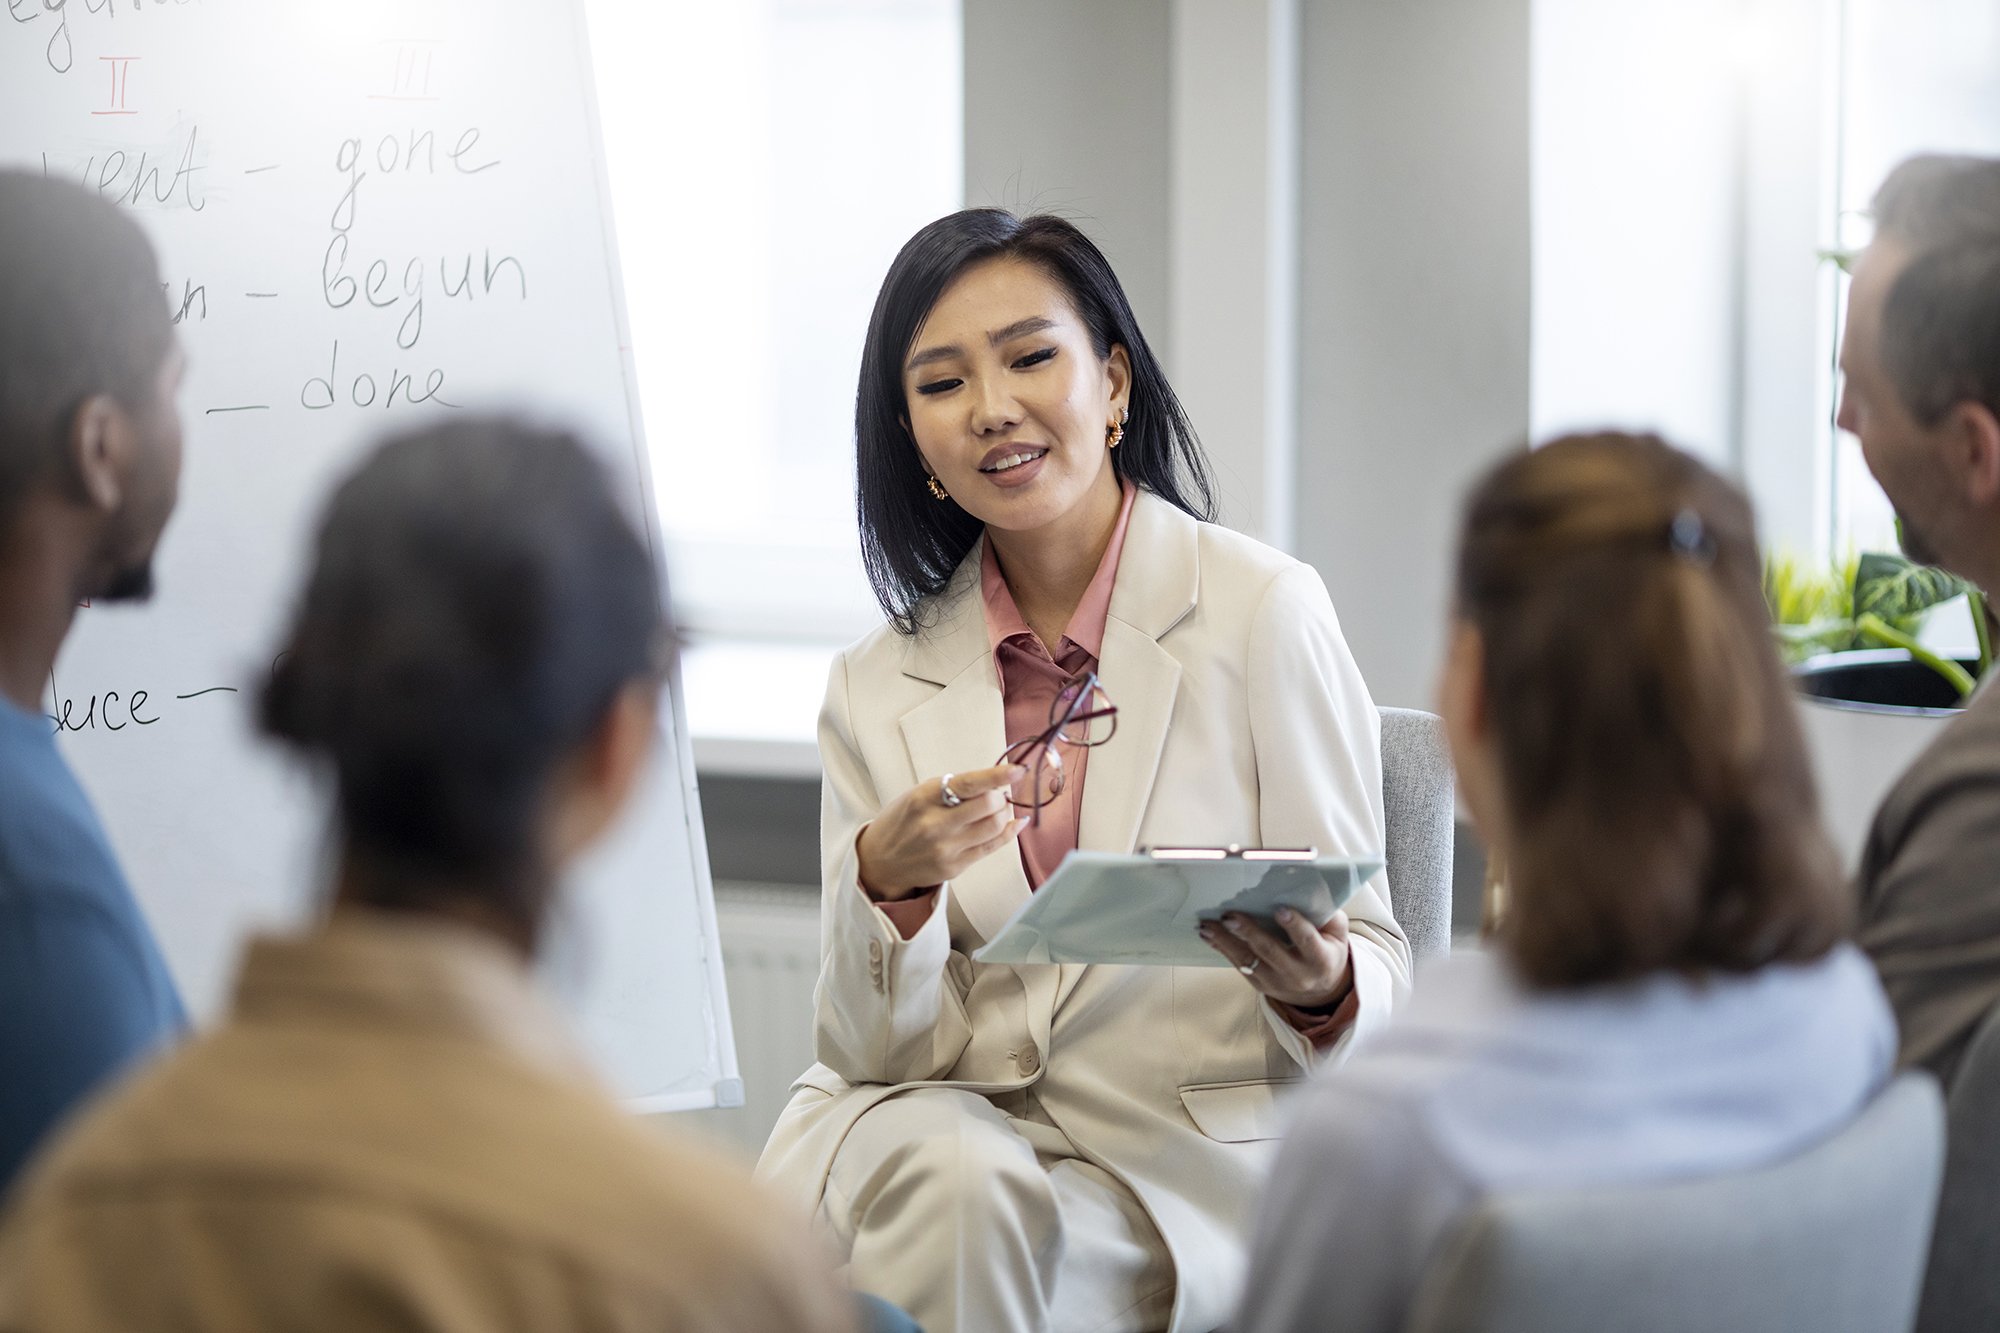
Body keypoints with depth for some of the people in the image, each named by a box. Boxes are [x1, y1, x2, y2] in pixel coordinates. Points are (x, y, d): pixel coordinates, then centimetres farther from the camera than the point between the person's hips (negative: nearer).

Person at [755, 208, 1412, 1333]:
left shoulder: (1265, 610, -4)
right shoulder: (878, 689, 6)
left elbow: (1377, 972, -2)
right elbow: (877, 1048, 2)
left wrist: (1322, 988, -26)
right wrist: (889, 882, -18)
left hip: (1186, 1168, -2)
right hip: (936, 1121, 3)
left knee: (997, 1224, -32)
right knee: (952, 1181, -31)